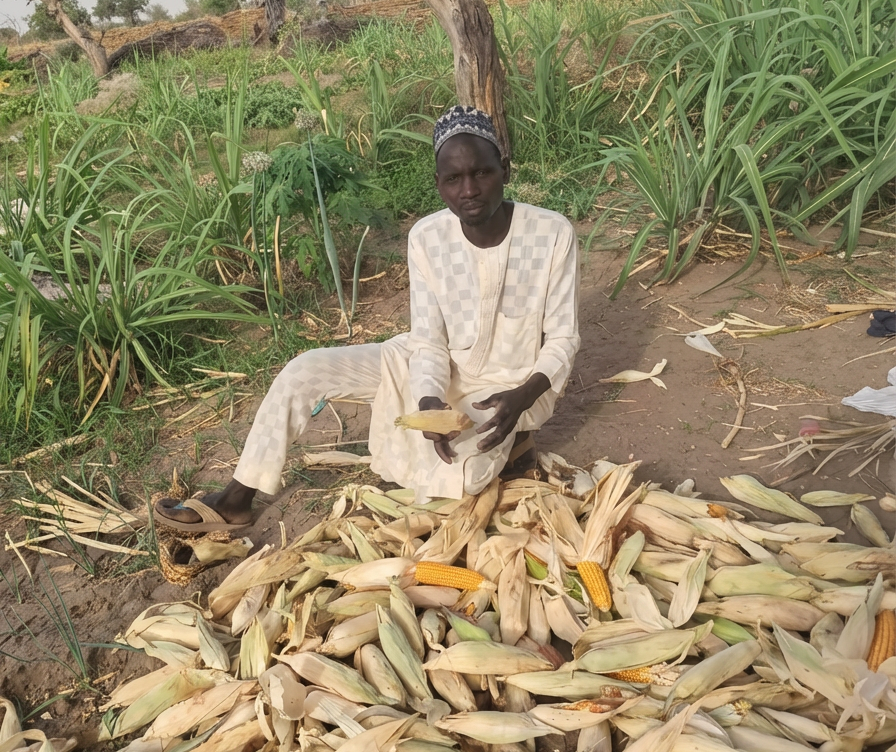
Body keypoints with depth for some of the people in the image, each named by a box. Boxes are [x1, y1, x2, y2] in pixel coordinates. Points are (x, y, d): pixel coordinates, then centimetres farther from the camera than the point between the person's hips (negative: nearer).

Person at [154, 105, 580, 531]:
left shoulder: (553, 234, -21)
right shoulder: (426, 238, -15)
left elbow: (563, 339, -13)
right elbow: (428, 340, -11)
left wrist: (522, 398, -31)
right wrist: (429, 400, -32)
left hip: (509, 385, -3)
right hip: (439, 369, 3)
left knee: (448, 480, -31)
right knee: (306, 370, -13)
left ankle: (505, 444, 4)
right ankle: (236, 500, 2)